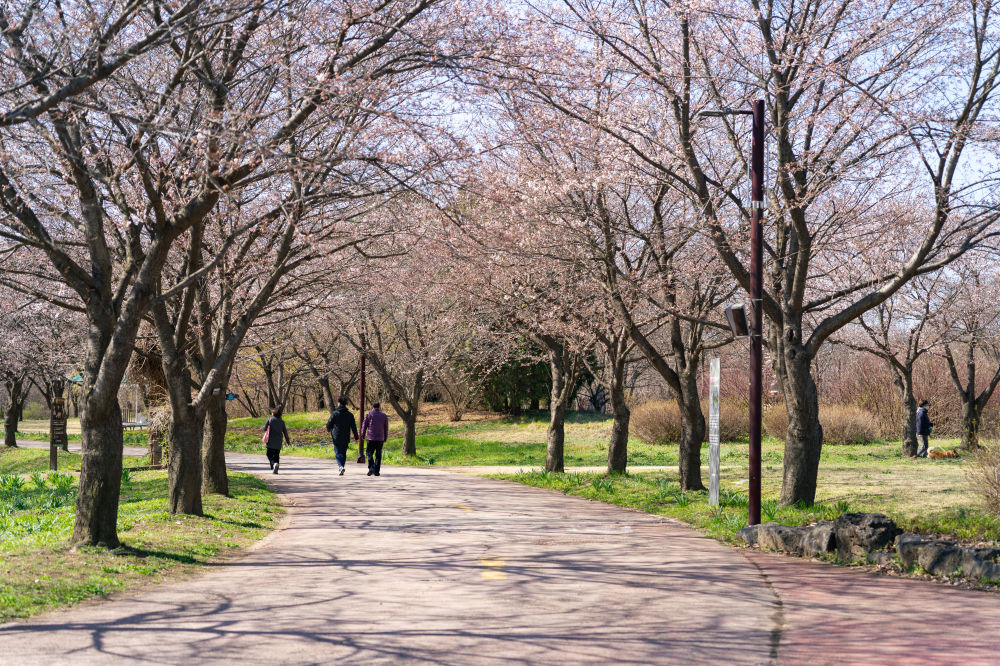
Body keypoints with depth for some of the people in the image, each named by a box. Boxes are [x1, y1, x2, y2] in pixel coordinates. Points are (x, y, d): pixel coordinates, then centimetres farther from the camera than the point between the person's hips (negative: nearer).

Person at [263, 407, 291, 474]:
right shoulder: (282, 422, 4)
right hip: (278, 441, 3)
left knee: (269, 454, 2)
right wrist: (288, 441, 12)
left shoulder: (269, 420, -4)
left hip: (271, 441, -3)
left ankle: (274, 463, -26)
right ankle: (275, 470, 6)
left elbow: (264, 429, -4)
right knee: (276, 455, 11)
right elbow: (285, 432, 6)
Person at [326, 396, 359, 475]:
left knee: (338, 452, -1)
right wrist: (356, 437, 5)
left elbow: (329, 424, -1)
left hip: (336, 437, -3)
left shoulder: (334, 414, -7)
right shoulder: (350, 414, 1)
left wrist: (328, 430, 21)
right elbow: (354, 427, 1)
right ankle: (341, 468, 16)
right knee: (343, 453, 14)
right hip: (346, 438, 3)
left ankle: (341, 466, -24)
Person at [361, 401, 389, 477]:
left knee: (370, 453, 5)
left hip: (371, 438, -2)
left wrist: (363, 435, 10)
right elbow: (386, 428, 9)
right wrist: (385, 439, 14)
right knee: (378, 455, 7)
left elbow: (364, 425, 1)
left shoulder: (368, 415, 1)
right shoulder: (384, 415, 7)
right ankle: (376, 471, 3)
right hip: (380, 438, 2)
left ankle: (371, 468, -14)